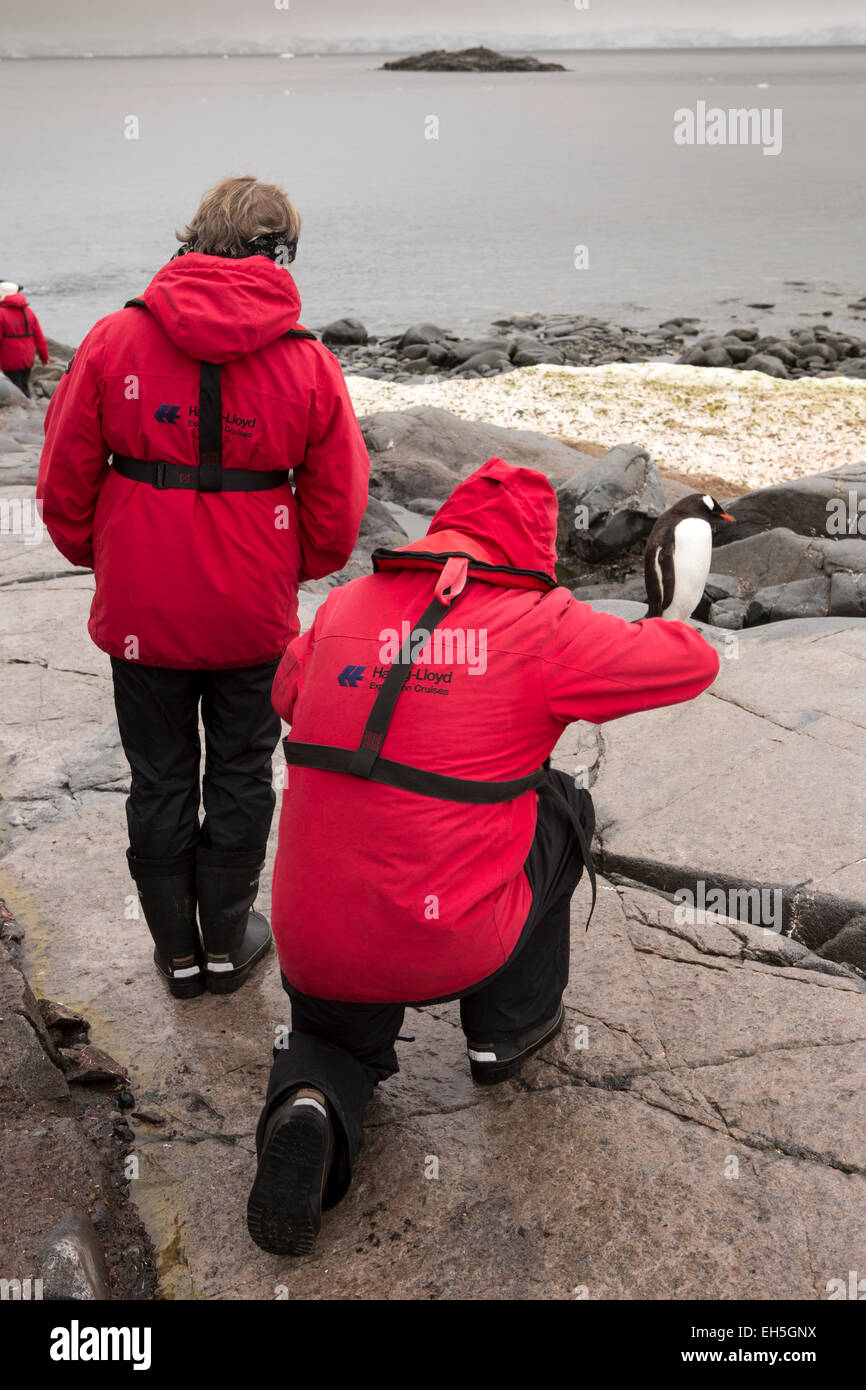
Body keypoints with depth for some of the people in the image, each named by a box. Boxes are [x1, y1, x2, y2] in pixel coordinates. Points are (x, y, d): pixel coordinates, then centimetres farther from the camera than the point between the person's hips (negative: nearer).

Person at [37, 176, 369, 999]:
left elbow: (64, 482, -2)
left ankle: (176, 952, 30)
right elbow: (337, 514, -3)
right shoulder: (308, 362, -8)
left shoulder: (115, 339, -8)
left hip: (140, 611, 1)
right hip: (254, 619, 0)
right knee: (240, 776, 17)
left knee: (160, 779, 16)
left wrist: (96, 556, 17)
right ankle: (226, 945, 31)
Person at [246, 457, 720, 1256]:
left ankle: (311, 1107, -1)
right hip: (449, 951, -3)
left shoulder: (343, 608, 3)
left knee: (338, 1047, 35)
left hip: (313, 943, 4)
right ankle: (510, 1026, 31)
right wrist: (666, 629, 26)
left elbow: (287, 695, 24)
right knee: (559, 807, 24)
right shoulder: (543, 627, -9)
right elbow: (694, 664, 4)